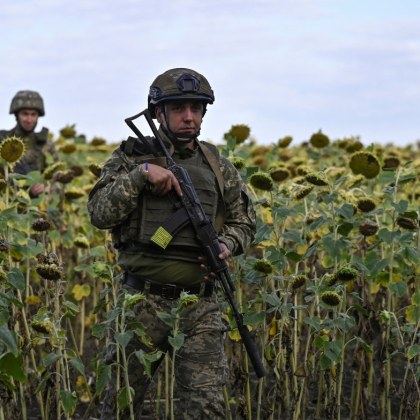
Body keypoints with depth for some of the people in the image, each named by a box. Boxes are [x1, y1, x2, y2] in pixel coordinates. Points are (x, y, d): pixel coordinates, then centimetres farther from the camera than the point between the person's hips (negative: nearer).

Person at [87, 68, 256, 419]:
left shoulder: (218, 167, 10)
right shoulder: (133, 157, 2)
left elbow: (244, 222, 18)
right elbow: (100, 214, -8)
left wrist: (227, 244, -3)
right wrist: (141, 173, -18)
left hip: (200, 305, 1)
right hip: (144, 301, -1)